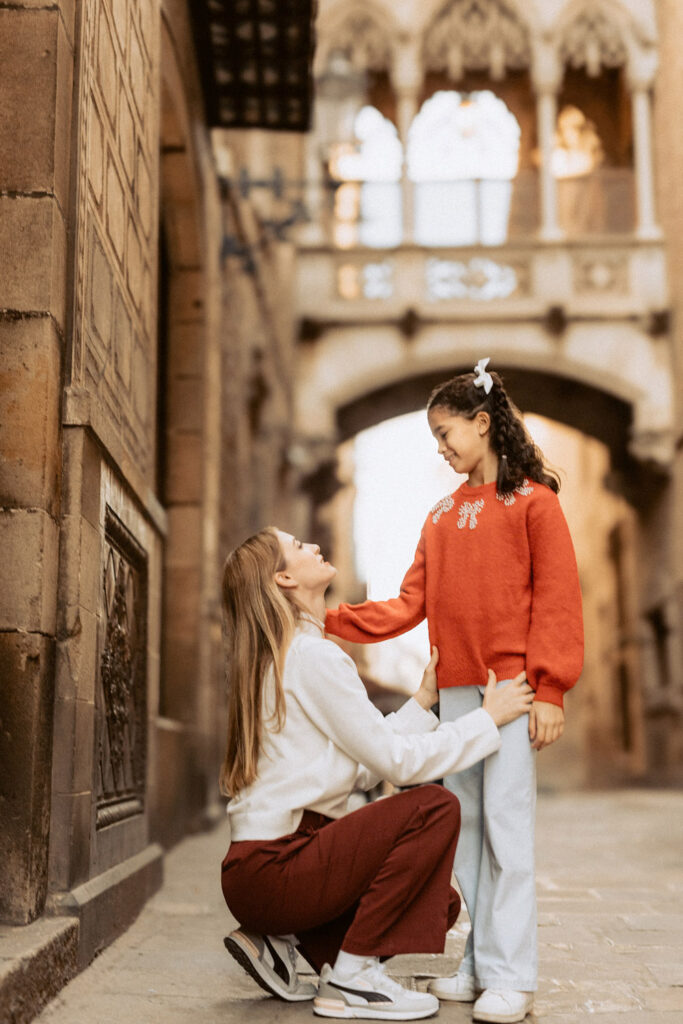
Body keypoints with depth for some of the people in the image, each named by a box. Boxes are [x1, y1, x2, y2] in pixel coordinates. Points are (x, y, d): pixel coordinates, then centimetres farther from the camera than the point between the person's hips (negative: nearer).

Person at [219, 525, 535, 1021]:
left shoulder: (278, 660, 17)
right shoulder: (311, 655, -14)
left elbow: (365, 768, 12)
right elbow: (397, 760, -15)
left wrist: (424, 701, 15)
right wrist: (488, 718, -5)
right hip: (272, 870, -9)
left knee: (440, 903, 12)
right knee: (435, 807, -17)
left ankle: (281, 940, 10)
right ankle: (351, 975, -10)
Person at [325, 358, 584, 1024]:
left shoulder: (532, 498, 1)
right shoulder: (441, 514, 18)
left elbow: (557, 597, -5)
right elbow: (411, 603, 12)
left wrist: (549, 689, -13)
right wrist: (334, 622, 1)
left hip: (512, 687, -6)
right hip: (455, 689, 6)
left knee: (507, 826, -6)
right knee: (463, 826, 7)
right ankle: (476, 965, 16)